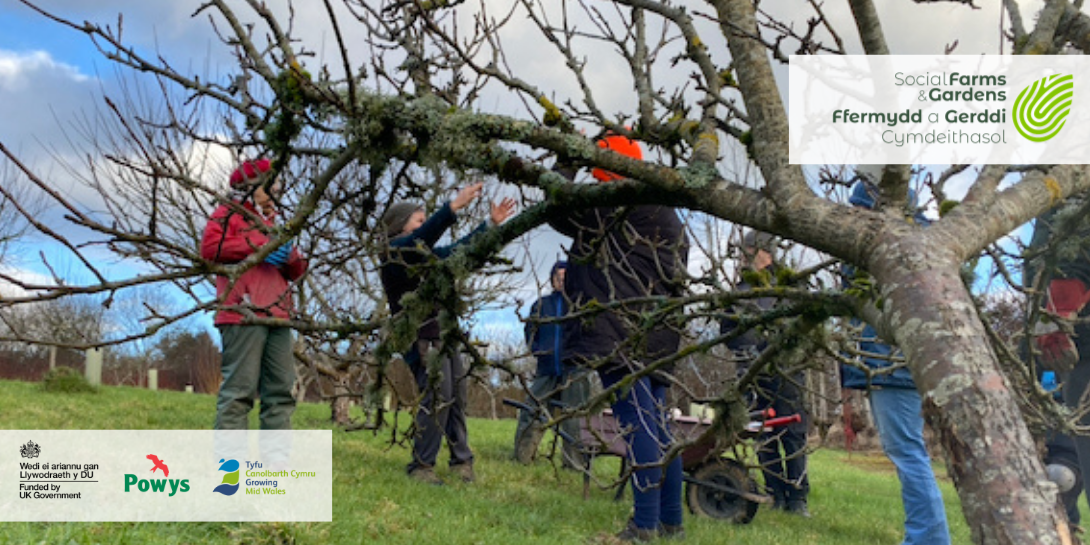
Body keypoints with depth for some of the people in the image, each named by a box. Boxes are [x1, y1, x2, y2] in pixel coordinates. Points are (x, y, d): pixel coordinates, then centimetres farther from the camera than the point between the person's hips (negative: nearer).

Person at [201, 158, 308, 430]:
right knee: (240, 388, -11)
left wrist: (291, 256, 2)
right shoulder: (228, 214, 11)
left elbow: (296, 272, 25)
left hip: (276, 316, 7)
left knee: (281, 389, 5)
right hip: (244, 314, -7)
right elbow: (209, 246, -9)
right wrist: (257, 248, -12)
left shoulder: (271, 224, 30)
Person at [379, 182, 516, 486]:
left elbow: (459, 249, 28)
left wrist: (491, 224, 24)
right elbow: (422, 237, -24)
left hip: (444, 336, 9)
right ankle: (421, 466, -9)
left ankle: (461, 461, 12)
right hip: (422, 338, -9)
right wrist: (453, 207, -34)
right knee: (437, 398, -17)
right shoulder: (393, 250, -4)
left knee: (458, 398, 5)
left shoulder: (425, 253, 20)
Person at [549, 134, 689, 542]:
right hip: (655, 336, 10)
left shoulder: (622, 202, -6)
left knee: (639, 423, -11)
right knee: (656, 427, 11)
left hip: (624, 335, -10)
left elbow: (562, 213, 0)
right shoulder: (668, 219, 23)